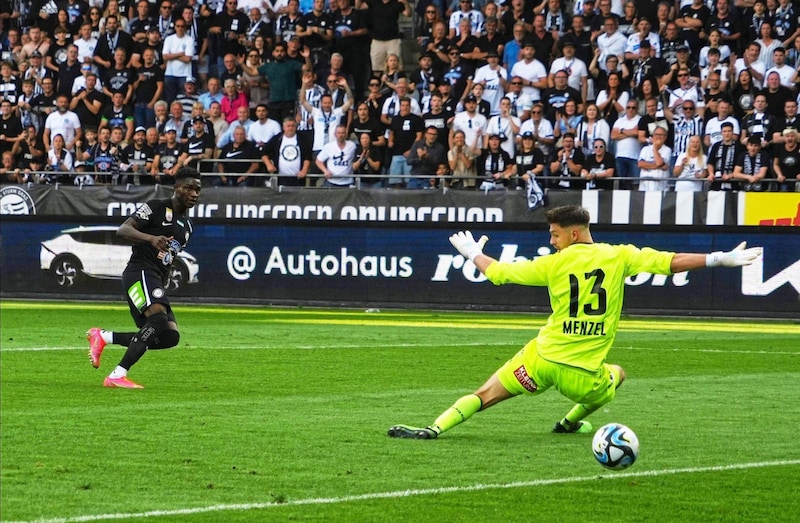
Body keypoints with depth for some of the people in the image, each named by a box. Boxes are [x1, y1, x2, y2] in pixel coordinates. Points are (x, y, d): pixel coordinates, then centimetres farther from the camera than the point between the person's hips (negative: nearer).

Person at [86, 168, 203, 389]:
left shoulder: (187, 225, 23)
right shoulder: (156, 208, -2)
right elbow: (123, 230, -13)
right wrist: (152, 238, -29)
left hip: (156, 282, 9)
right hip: (140, 272, -9)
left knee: (170, 336, -3)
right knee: (158, 318, -31)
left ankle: (103, 337, 3)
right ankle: (117, 376, -31)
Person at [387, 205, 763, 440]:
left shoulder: (555, 263, 0)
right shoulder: (619, 256, 0)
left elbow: (498, 272, 8)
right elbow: (672, 262, -4)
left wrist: (473, 253, 28)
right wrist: (721, 259, 1)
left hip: (542, 359, -1)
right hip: (583, 373, 1)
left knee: (484, 395, 5)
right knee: (617, 376, 34)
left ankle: (434, 429, -11)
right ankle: (571, 422, 39)